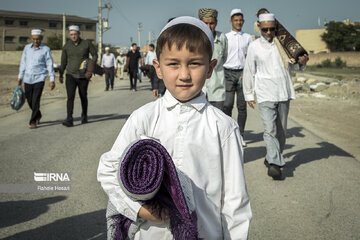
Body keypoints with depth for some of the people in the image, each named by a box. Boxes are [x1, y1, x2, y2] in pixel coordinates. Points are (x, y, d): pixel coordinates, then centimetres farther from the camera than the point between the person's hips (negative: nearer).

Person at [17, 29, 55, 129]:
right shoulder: (27, 48, 7)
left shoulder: (46, 49, -4)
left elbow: (50, 65, -3)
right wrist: (20, 77, 11)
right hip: (27, 79, 4)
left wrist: (52, 80, -7)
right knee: (29, 100, 10)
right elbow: (23, 63, 12)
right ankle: (38, 115, 34)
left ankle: (33, 121, 2)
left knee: (35, 101, -8)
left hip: (39, 79, -4)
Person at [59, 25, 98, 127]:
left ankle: (84, 115, 33)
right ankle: (69, 120, -15)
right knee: (70, 97, -13)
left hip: (83, 76, 0)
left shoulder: (87, 43, -5)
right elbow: (63, 61, 10)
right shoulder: (66, 46, 0)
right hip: (70, 75, 0)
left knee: (83, 97, 12)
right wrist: (61, 75, 15)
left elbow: (95, 55, 7)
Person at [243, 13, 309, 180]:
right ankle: (274, 164, -21)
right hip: (265, 95, -3)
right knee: (270, 129, -16)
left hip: (284, 93, 3)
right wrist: (249, 94, 10)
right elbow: (249, 71, 8)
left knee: (281, 130, 9)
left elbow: (291, 65, 19)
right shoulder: (254, 47, 2)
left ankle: (272, 159, 25)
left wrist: (301, 63, -5)